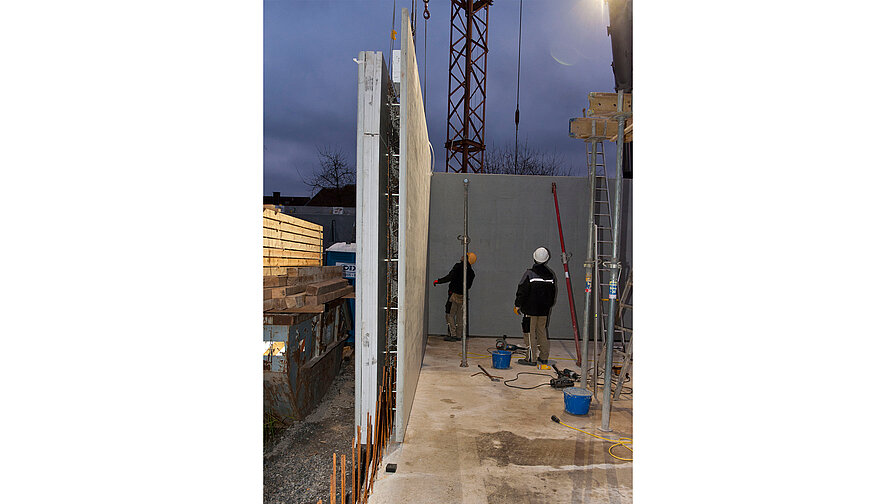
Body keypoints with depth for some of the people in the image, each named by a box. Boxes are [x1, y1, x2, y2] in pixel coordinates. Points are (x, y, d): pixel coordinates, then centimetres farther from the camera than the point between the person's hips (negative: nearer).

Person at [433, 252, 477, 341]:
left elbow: (450, 277, -21)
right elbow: (469, 286, 12)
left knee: (449, 315, -1)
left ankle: (453, 335, -6)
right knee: (459, 316, 13)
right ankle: (458, 335, 15)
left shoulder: (458, 266, -11)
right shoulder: (471, 272, 8)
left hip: (454, 294, -6)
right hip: (463, 296, 6)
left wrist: (438, 281, -13)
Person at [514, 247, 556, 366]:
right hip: (544, 310, 6)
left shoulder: (530, 273, -13)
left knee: (530, 333, 0)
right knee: (542, 332, 15)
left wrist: (517, 305, -2)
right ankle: (544, 357, 21)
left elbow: (522, 291, -12)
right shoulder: (550, 274, 5)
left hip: (531, 309, -6)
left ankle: (531, 359, 2)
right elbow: (553, 292, 14)